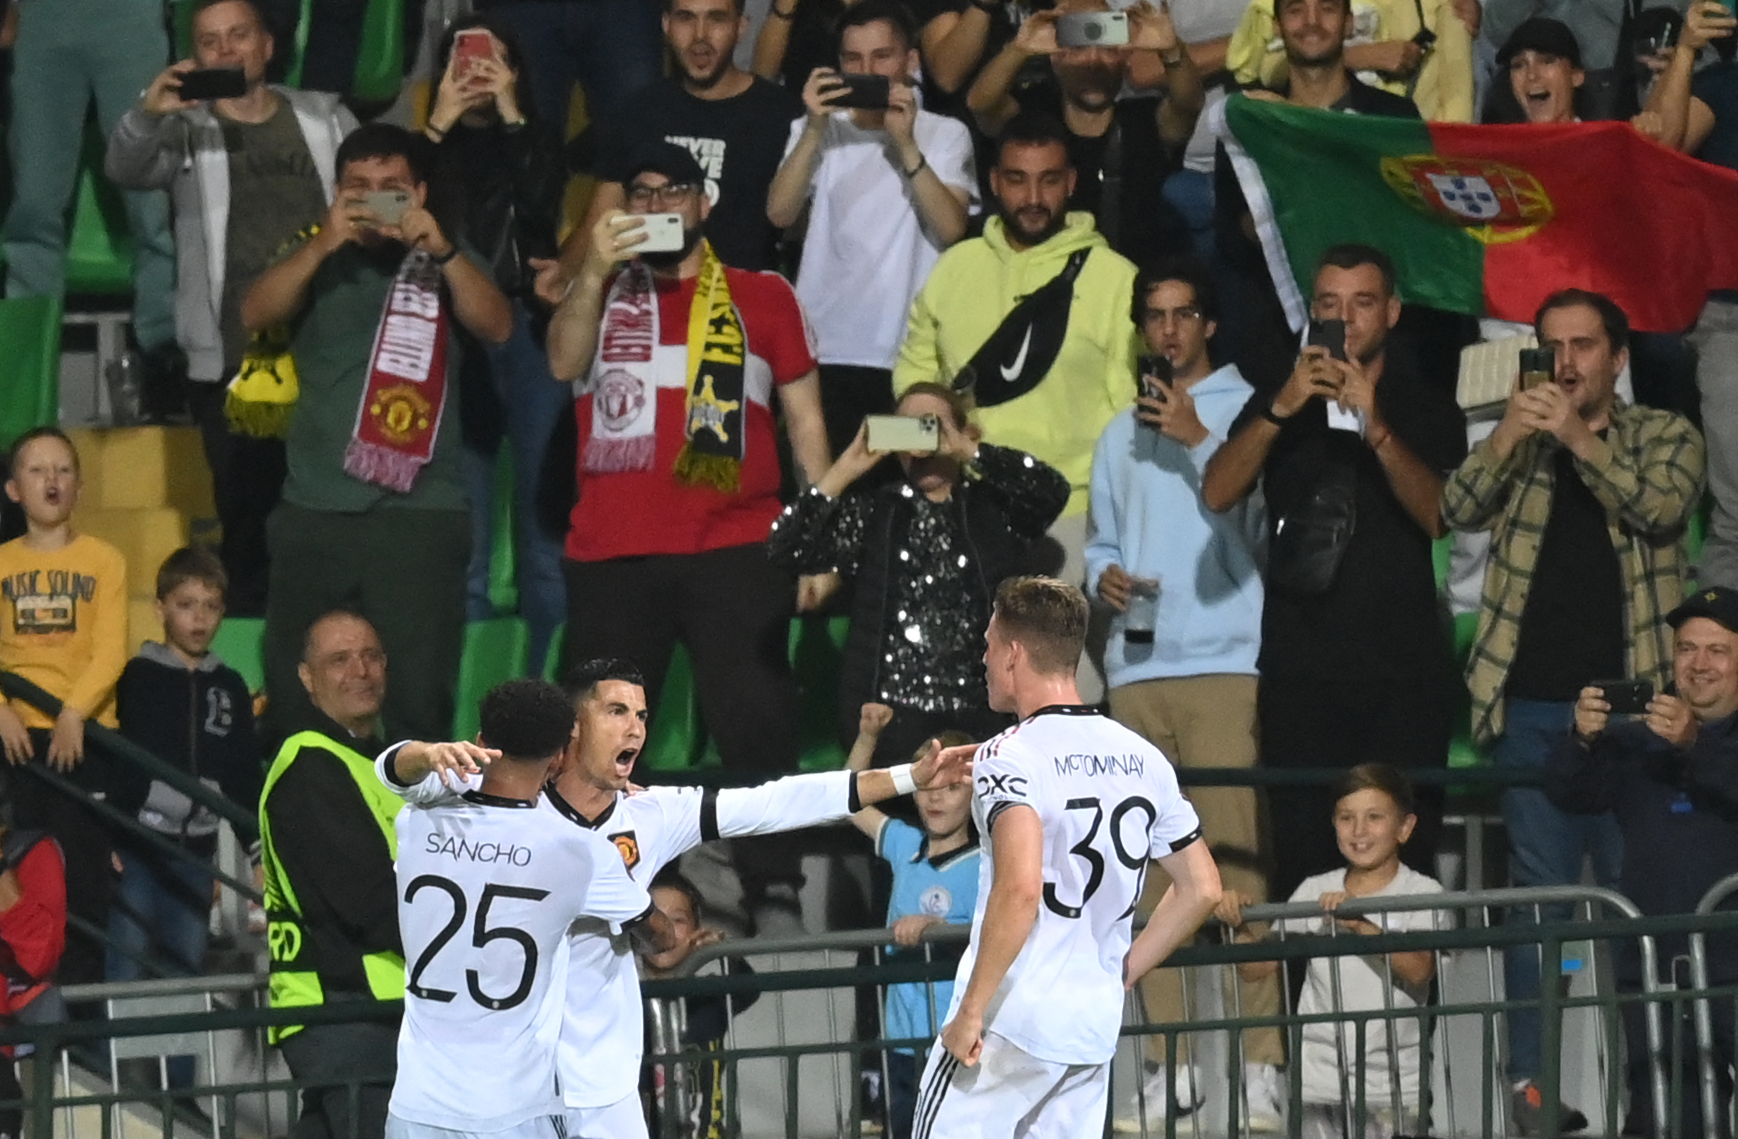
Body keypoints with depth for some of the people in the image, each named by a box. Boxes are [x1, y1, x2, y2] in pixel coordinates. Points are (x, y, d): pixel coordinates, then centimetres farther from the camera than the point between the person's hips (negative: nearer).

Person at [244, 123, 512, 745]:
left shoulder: (444, 264, 11)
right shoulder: (319, 262, 14)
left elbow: (497, 325, -5)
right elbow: (255, 314, -3)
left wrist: (440, 251, -20)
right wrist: (325, 244, -17)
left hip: (419, 511, -2)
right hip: (315, 508, 2)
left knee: (417, 703, -10)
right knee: (292, 695, 1)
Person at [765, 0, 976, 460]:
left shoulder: (945, 135, 6)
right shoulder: (814, 131, 10)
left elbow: (951, 228, -10)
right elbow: (780, 214, -6)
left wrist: (906, 145, -17)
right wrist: (816, 129, -15)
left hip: (913, 356, -1)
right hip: (825, 352, 1)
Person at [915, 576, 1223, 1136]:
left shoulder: (1010, 757, -12)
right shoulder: (1142, 758, 10)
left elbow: (1020, 891, -26)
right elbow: (1202, 889, 16)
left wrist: (971, 1010, -20)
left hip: (1010, 1025, -7)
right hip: (1097, 1026, 7)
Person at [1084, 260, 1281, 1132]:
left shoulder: (1245, 410, 6)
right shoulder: (1120, 436, 23)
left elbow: (1267, 520, -6)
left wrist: (1199, 439, -11)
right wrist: (1103, 576, 3)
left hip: (1226, 662, -5)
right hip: (1137, 669, 5)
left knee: (1237, 858, -12)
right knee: (1151, 866, 0)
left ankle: (1259, 1061, -14)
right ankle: (1170, 1059, 1)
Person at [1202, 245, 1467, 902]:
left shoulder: (1428, 413, 11)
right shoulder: (1277, 403, 16)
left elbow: (1438, 515, -7)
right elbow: (1217, 494, 0)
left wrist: (1375, 428, -19)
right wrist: (1281, 409, -13)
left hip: (1401, 673, -1)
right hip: (1300, 668, 1)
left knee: (1404, 853, -9)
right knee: (1300, 858, -7)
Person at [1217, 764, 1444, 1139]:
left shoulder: (1422, 893, -2)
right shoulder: (1315, 892, 8)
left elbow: (1419, 969, -19)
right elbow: (1259, 966, 8)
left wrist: (1360, 924, -28)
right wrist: (1238, 926, -11)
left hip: (1394, 1087, -3)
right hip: (1322, 1080, 3)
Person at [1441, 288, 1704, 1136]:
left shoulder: (1665, 436, 7)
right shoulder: (1518, 443, 11)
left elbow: (1660, 509, -13)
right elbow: (1458, 512, -5)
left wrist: (1577, 437, -21)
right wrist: (1508, 438, -21)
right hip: (1531, 705, 1)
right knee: (1539, 891, 0)